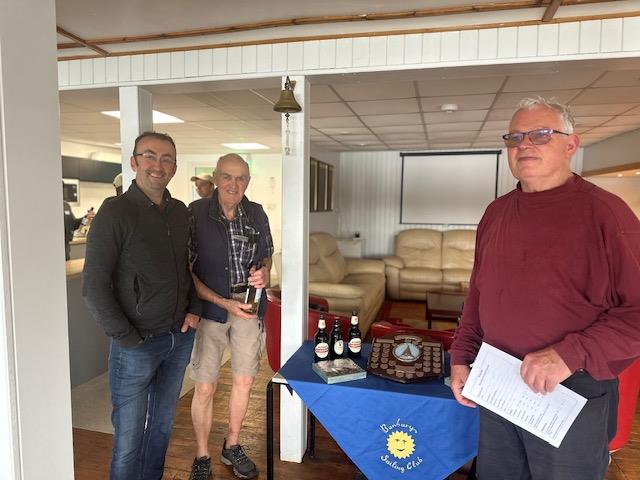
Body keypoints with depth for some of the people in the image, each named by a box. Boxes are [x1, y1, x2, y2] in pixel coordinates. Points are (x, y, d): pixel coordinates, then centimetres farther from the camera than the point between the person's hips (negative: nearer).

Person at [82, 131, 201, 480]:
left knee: (162, 424, 20)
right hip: (137, 344, -5)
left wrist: (194, 309, 4)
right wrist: (128, 338, -14)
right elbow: (94, 287, -14)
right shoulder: (115, 212, -12)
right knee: (130, 437, 8)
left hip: (180, 336, 6)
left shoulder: (180, 212, 5)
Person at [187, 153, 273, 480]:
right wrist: (225, 302, -18)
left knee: (244, 380, 14)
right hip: (209, 307, -4)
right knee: (205, 388, 4)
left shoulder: (257, 214, 1)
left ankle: (232, 447, 38)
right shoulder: (195, 214, -11)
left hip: (249, 308, 4)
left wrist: (264, 270, -8)